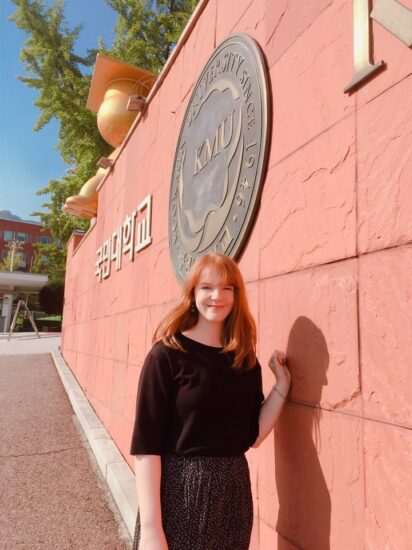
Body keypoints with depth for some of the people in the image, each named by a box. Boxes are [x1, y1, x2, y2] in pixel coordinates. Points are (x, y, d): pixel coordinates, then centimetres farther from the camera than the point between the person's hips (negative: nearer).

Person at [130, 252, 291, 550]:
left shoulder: (246, 359, 2)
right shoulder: (168, 354, -13)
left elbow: (252, 435, 3)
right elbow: (146, 443, -14)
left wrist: (282, 383, -4)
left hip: (233, 492, 5)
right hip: (178, 491, -4)